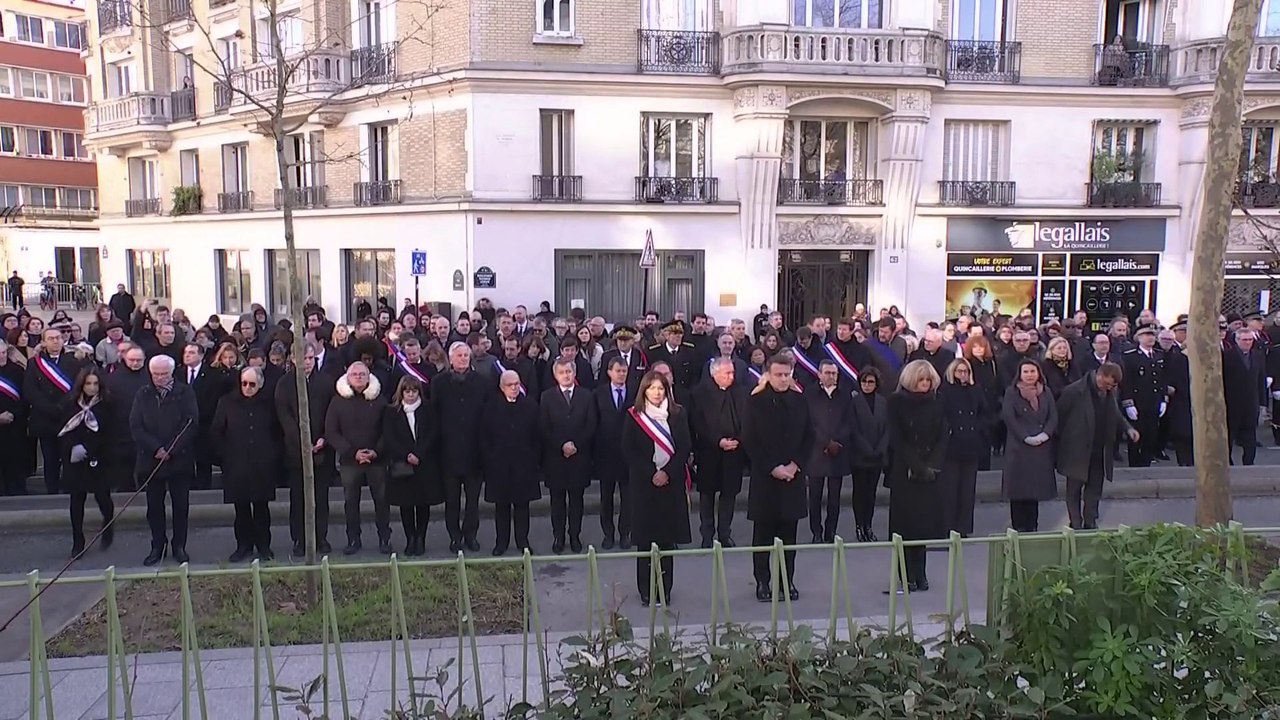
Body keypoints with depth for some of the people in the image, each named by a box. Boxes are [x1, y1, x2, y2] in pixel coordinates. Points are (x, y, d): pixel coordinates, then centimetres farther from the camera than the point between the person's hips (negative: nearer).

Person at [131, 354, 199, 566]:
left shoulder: (185, 393, 0)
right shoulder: (143, 395, 6)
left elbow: (191, 424, -7)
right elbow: (135, 426, 0)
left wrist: (171, 451, -13)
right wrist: (156, 449, -12)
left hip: (180, 459, -2)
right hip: (151, 459, 2)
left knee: (180, 505, 5)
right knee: (154, 506, 8)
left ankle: (179, 546, 15)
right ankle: (158, 546, 18)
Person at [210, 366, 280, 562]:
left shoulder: (269, 403, 4)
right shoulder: (227, 402, 3)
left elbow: (277, 432, 9)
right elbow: (215, 432, 5)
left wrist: (274, 457, 2)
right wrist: (223, 457, -1)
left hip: (262, 466, 0)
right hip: (236, 466, 0)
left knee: (261, 507, 5)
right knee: (241, 508, 6)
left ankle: (264, 546, 16)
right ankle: (244, 546, 17)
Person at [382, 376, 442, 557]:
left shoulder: (427, 411, 5)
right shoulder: (391, 412, 3)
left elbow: (433, 435, -2)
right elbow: (388, 439, -4)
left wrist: (418, 454, -14)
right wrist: (406, 455, -14)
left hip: (425, 465, 0)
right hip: (401, 466, 0)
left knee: (423, 503, 3)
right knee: (405, 504, 3)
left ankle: (420, 540, 13)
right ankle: (410, 540, 12)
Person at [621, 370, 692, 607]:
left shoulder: (678, 414, 4)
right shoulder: (634, 416, 0)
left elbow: (685, 447, 0)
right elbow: (628, 451, -3)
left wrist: (667, 472, -11)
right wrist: (651, 474, -10)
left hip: (671, 481, 1)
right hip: (644, 482, -1)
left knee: (668, 537, 3)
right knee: (645, 538, 2)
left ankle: (665, 590, 13)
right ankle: (646, 591, 10)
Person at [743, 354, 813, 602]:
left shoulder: (799, 400, 5)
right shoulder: (756, 400, -4)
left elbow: (809, 436, 7)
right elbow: (750, 440, -6)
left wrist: (795, 464, -6)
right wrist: (772, 468, -11)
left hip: (793, 475, 3)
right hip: (764, 476, -3)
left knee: (789, 533, 8)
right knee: (763, 533, 5)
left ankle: (788, 581, 18)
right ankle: (762, 582, 14)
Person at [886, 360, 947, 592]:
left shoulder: (936, 404, 8)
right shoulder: (897, 402, -2)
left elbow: (943, 437, 3)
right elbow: (897, 439, -8)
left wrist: (931, 466, -11)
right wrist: (917, 467, -14)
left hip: (929, 472, 3)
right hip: (904, 472, -3)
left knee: (924, 522, 5)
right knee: (905, 522, -1)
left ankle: (920, 575, 16)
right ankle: (907, 577, 5)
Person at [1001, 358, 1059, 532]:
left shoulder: (1045, 392, 13)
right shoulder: (1011, 392, 1)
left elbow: (1053, 416, 5)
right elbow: (1008, 418, -9)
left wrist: (1045, 434, -12)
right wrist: (1026, 437, -16)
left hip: (1042, 447, 3)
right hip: (1019, 447, -3)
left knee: (1036, 487, 4)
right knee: (1019, 488, -3)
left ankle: (1032, 527, 13)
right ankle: (1019, 528, 4)